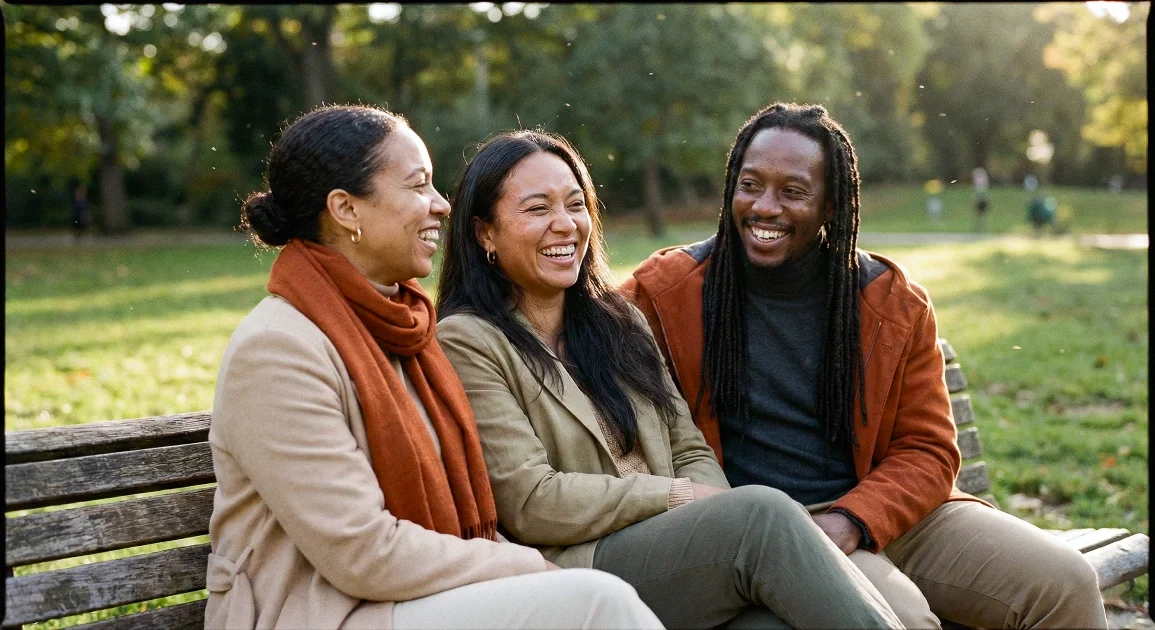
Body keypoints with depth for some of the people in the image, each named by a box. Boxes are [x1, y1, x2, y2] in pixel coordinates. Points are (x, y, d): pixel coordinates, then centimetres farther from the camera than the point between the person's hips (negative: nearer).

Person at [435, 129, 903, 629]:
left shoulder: (618, 320, 19)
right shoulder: (466, 343, -3)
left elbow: (690, 451, 15)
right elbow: (530, 505, -11)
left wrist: (717, 514, -8)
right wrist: (679, 496, -10)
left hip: (677, 558, 5)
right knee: (762, 512, -27)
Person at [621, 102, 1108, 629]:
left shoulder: (896, 304, 3)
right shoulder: (666, 290, -4)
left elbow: (928, 451, 5)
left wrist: (849, 521, -16)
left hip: (883, 512, 4)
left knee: (1065, 583, -9)